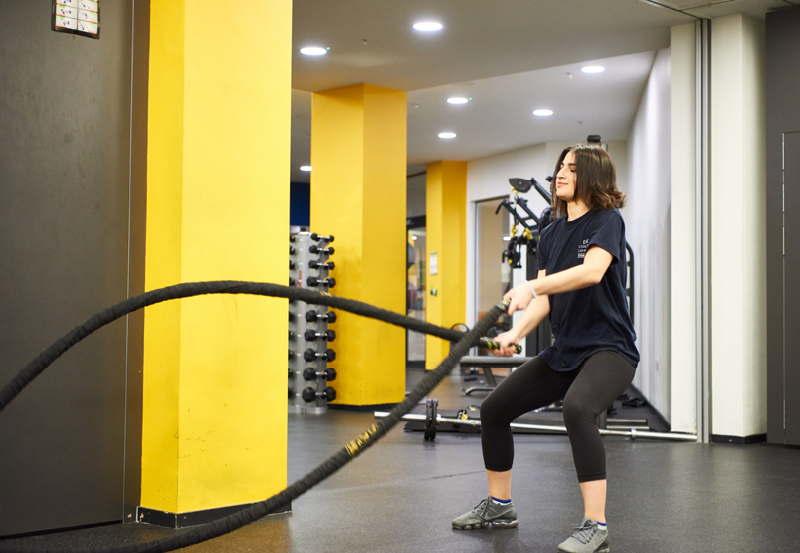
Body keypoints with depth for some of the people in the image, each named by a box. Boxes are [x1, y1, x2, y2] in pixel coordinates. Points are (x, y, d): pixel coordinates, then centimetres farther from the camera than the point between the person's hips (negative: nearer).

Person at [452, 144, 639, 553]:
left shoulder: (607, 221, -8)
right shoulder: (551, 235, 11)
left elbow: (593, 271, -28)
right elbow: (545, 299, 3)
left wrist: (531, 286, -39)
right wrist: (516, 333, -15)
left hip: (608, 348, -8)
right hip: (565, 351, 8)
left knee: (577, 408, -37)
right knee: (494, 409, 7)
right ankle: (500, 506, 26)